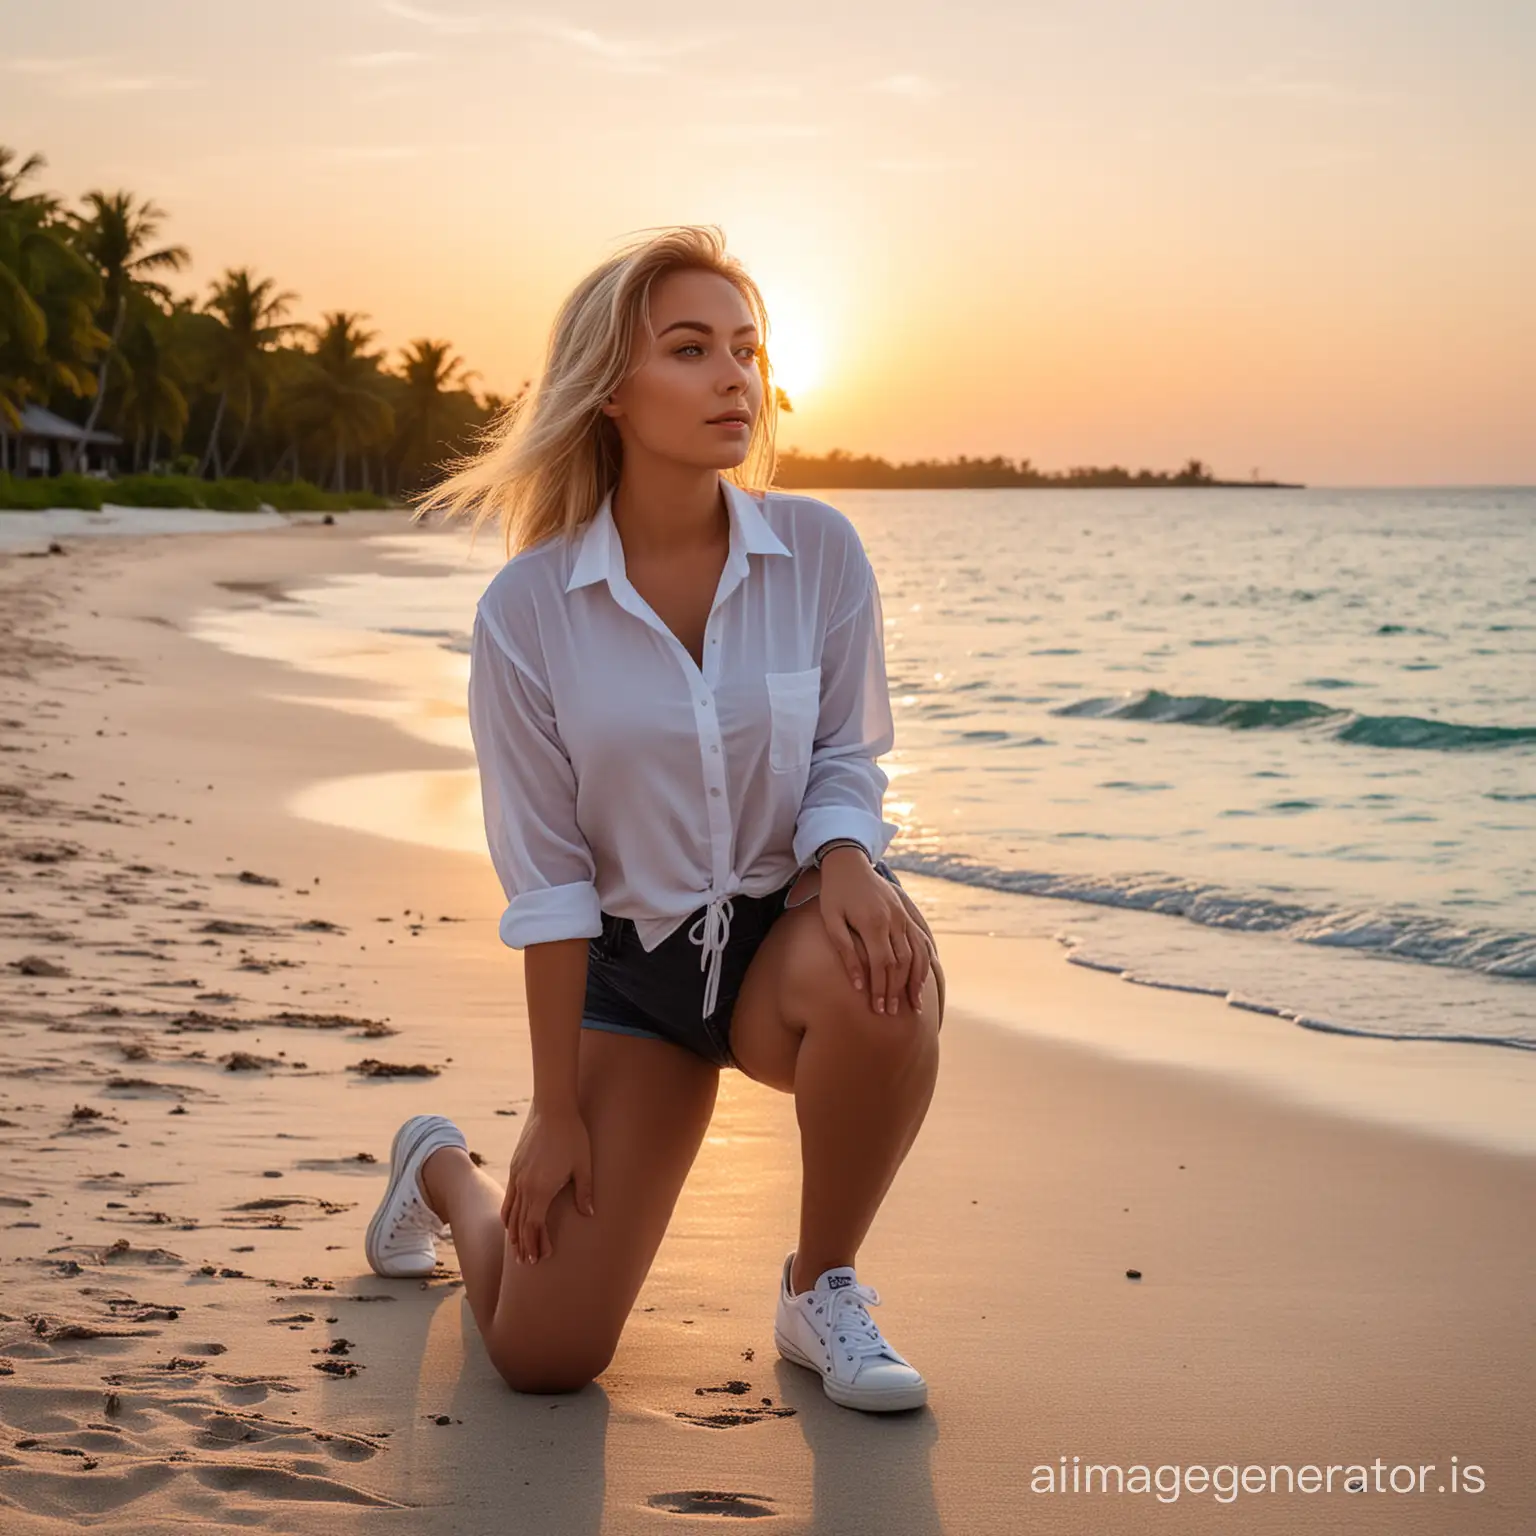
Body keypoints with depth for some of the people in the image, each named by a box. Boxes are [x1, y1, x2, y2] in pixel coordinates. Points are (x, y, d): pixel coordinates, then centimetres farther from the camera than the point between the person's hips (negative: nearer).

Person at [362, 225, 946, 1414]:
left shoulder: (819, 551, -9)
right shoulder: (527, 611, -12)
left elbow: (847, 761, 0)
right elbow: (547, 880, -9)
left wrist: (845, 863, -25)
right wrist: (557, 1109, -8)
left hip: (787, 932, 1)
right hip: (630, 965, -1)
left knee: (885, 974, -39)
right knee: (543, 1355, -5)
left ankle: (822, 1289, -10)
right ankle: (444, 1172, 32)